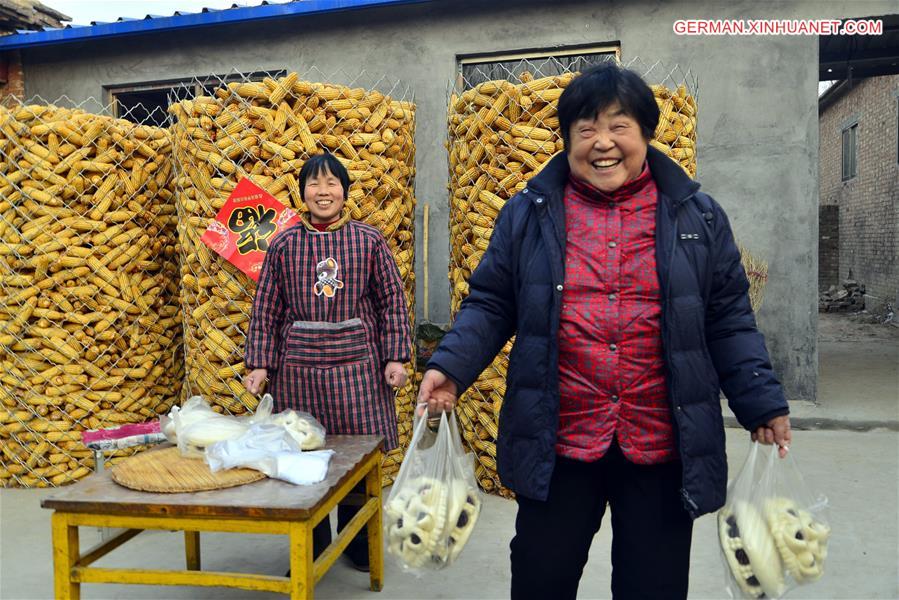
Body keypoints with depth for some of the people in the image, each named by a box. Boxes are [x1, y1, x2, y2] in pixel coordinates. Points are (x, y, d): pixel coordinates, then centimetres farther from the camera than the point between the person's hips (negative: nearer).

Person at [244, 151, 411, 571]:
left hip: (357, 364, 0)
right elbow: (265, 309, 7)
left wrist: (395, 357, -2)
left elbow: (392, 302, 4)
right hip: (298, 366, 1)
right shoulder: (284, 245, 5)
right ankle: (311, 547, 27)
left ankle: (357, 542, 28)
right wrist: (258, 363, 1)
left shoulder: (369, 240, 3)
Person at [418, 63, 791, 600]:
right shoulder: (528, 214, 2)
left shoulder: (698, 216, 4)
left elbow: (728, 320, 6)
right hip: (556, 443, 0)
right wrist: (451, 367, -11)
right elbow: (491, 304, 3)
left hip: (663, 447, 1)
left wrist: (763, 403, -1)